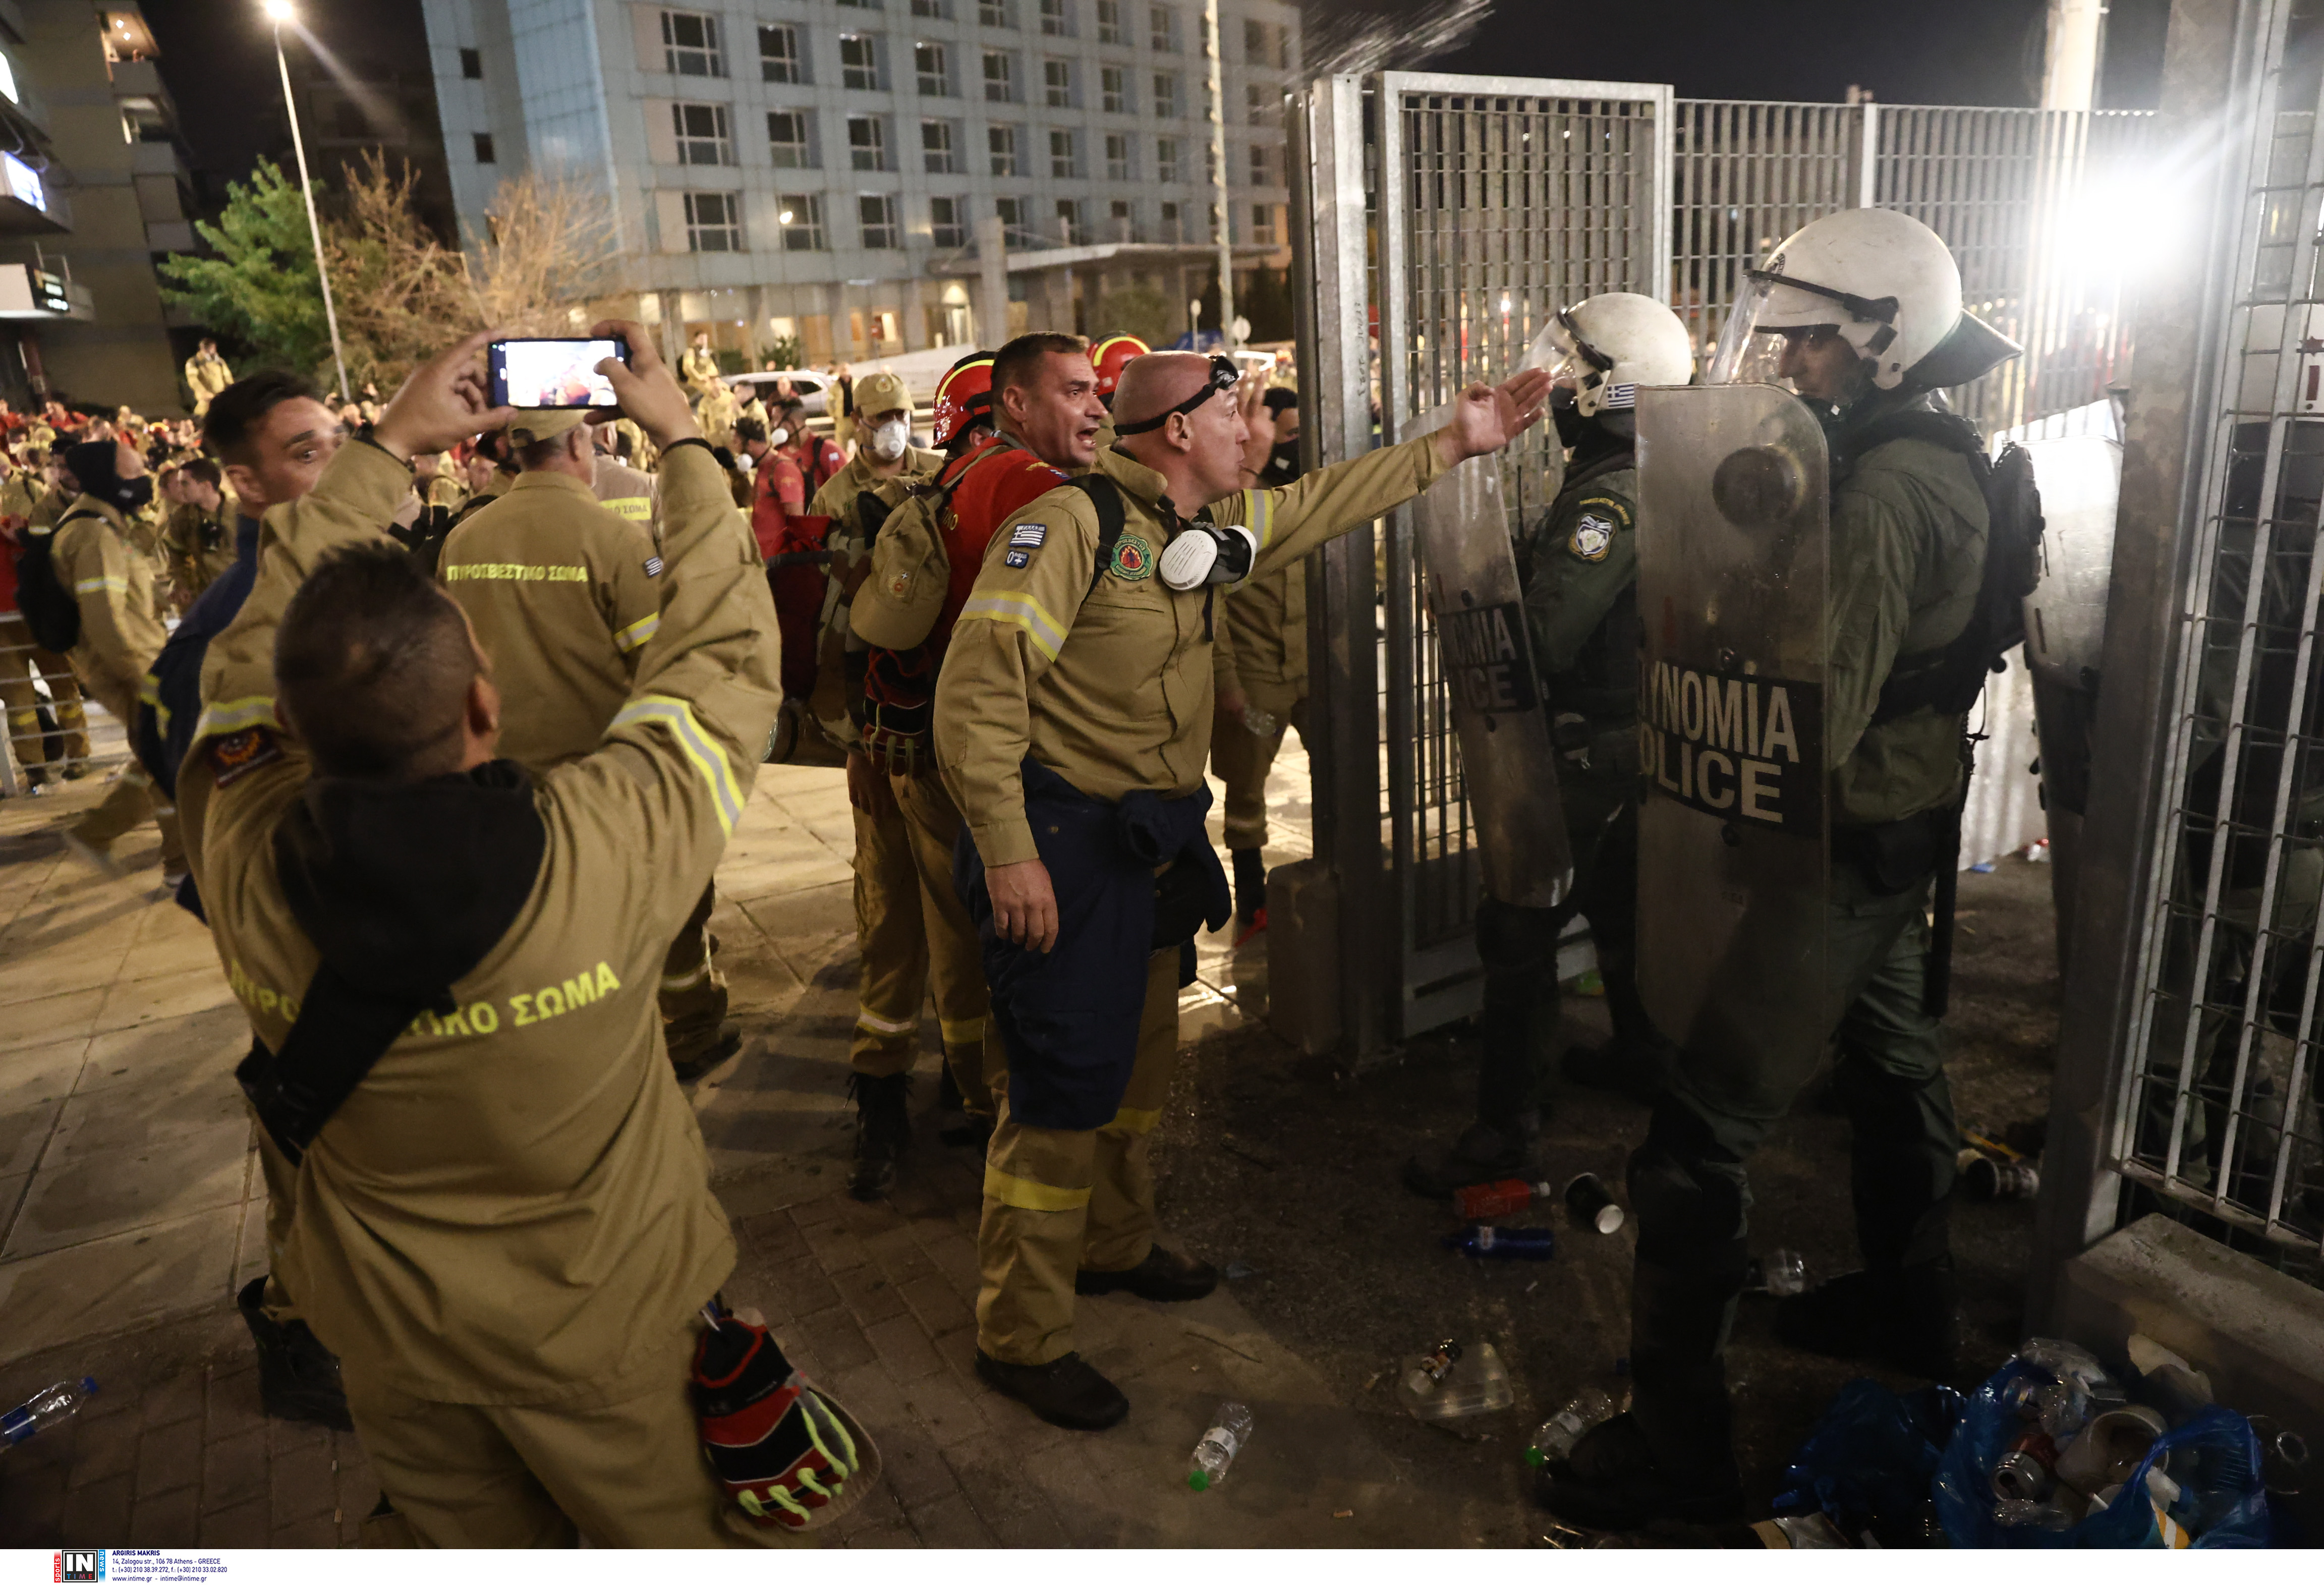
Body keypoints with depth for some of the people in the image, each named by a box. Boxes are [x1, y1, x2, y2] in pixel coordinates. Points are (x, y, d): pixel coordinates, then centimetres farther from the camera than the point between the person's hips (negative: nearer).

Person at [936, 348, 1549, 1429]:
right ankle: (1021, 1337, 11)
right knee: (1067, 1083, -5)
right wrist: (1006, 854, -24)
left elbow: (1327, 503, 24)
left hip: (1153, 837, 9)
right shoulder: (1070, 524, -18)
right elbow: (977, 689, -23)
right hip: (1061, 839, -9)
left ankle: (1114, 1247, 42)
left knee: (1141, 1056, 20)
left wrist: (1454, 443, 20)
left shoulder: (1216, 525, 9)